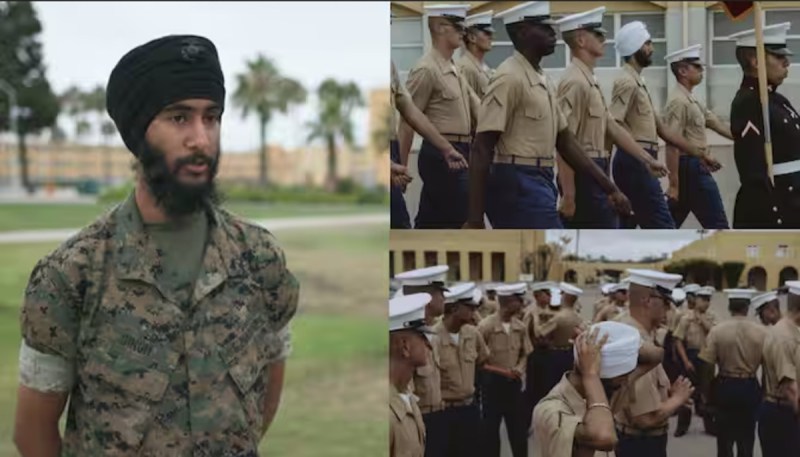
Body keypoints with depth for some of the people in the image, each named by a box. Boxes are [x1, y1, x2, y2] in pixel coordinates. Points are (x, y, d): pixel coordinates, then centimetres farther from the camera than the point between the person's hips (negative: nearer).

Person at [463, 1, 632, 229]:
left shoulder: (542, 80, 16)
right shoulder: (509, 78, -14)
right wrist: (475, 219, -22)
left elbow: (564, 140, 20)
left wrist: (609, 187, 16)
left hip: (537, 185, 10)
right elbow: (481, 150, -18)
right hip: (518, 186, -10)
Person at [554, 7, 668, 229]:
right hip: (584, 176, -10)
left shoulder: (590, 81, 16)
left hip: (593, 174, 10)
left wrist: (647, 159, 19)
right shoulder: (575, 82, -16)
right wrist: (568, 194, -23)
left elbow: (613, 127, 19)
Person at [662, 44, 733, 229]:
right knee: (716, 224, -4)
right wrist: (674, 183, -22)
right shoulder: (679, 102, -15)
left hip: (696, 167, 10)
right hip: (691, 168, -10)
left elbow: (719, 126, 16)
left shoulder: (691, 101, 17)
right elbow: (672, 145, -19)